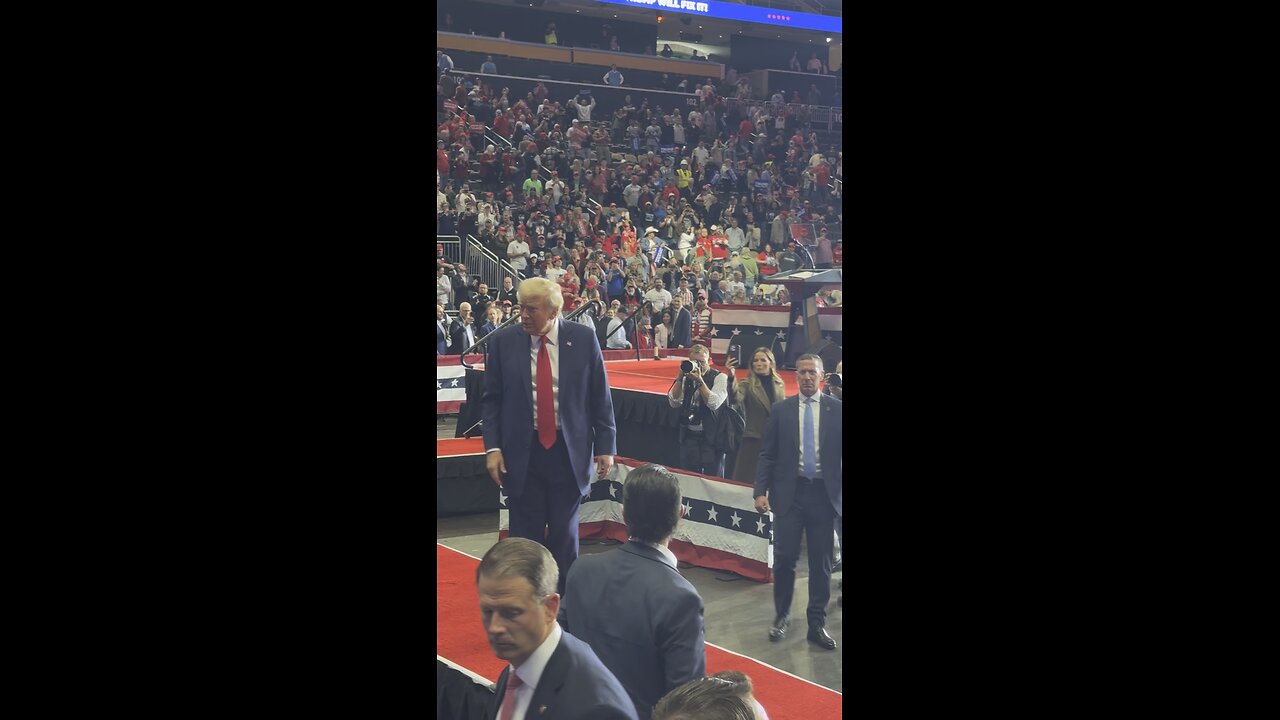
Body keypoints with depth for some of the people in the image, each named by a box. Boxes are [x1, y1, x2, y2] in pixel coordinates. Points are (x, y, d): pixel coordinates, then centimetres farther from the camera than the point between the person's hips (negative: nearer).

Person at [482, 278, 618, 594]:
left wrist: (605, 446, -1)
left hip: (569, 451, 0)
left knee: (565, 535, 11)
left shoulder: (584, 339, -4)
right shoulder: (504, 342, -2)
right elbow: (491, 399, 3)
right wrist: (492, 447, -6)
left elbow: (600, 397, 1)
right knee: (525, 535, 5)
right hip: (521, 453, 0)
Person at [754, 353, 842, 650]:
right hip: (789, 492, 0)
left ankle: (817, 624, 16)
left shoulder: (836, 409, 2)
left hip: (823, 493, 0)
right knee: (784, 557, -1)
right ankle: (782, 616, 19)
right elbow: (767, 454, 5)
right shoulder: (781, 410, 4)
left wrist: (837, 493, -2)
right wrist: (760, 491, -3)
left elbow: (840, 452, 3)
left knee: (821, 562, 5)